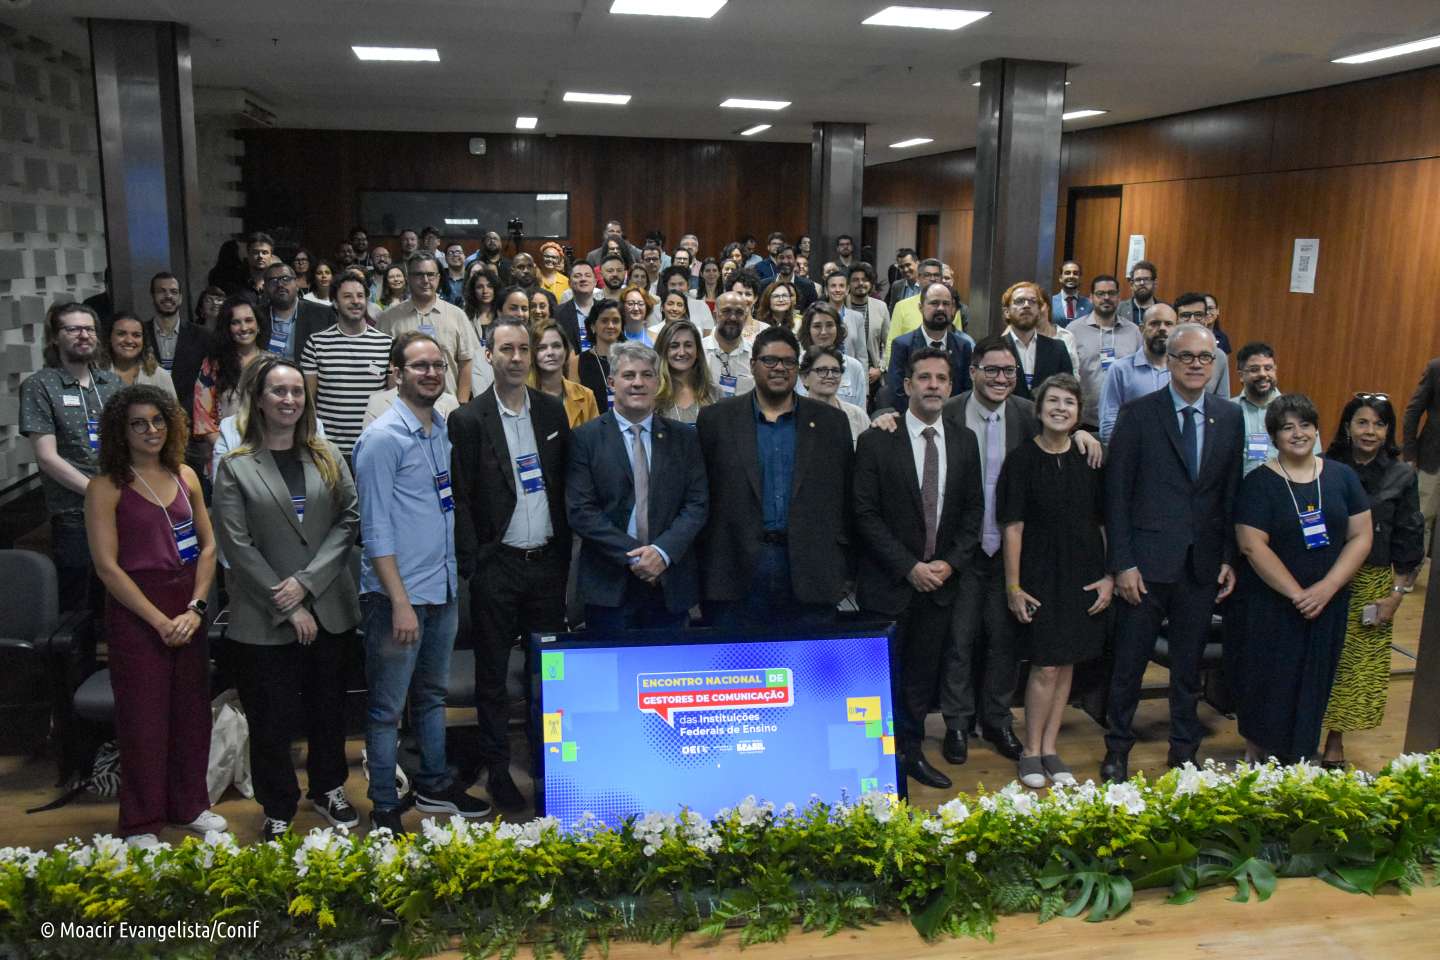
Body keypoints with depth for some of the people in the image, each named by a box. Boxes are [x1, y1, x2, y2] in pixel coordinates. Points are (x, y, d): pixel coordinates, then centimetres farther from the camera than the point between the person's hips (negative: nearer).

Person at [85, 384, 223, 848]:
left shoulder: (185, 476, 7)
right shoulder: (106, 487, -6)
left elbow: (208, 545, 7)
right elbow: (107, 566, -11)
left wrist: (195, 608, -5)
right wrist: (159, 620, -14)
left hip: (189, 609, 4)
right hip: (135, 612, -4)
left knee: (192, 708, 11)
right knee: (143, 716, 4)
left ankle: (191, 804, 28)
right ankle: (141, 823, 20)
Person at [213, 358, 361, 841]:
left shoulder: (327, 457, 6)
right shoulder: (235, 467, -2)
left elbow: (350, 518, -1)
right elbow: (238, 546, -7)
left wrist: (307, 580, -12)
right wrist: (287, 607, -12)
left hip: (328, 609, 3)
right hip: (264, 619, -3)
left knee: (328, 709, 15)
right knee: (272, 719, 6)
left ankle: (328, 790, 35)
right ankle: (278, 811, 24)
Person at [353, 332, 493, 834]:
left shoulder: (444, 430, 9)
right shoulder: (382, 438, -13)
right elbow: (376, 529, -16)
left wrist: (453, 577, 13)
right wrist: (400, 601, -19)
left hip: (443, 589, 8)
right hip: (398, 594, -7)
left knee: (433, 694, 21)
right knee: (387, 707, 5)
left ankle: (434, 785, 36)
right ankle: (384, 810, 17)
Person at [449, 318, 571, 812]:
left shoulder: (552, 410, 6)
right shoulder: (469, 420, -5)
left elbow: (565, 486, 10)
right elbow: (460, 499, -6)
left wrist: (564, 551, 6)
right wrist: (472, 566, -11)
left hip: (547, 562, 3)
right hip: (497, 566, -3)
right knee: (493, 674, 8)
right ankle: (497, 769, 21)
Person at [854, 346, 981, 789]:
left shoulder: (964, 441, 6)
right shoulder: (876, 441, -8)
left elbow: (973, 509, 9)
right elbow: (866, 514, -11)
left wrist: (951, 563, -5)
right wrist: (910, 567, -15)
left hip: (941, 580, 4)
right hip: (889, 582, -4)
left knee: (924, 674, 13)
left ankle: (912, 752, 28)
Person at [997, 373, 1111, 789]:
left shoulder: (1089, 459, 4)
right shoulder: (1022, 460, -6)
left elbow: (1105, 521, 7)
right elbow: (1012, 527, -7)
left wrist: (1109, 575, 1)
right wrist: (1013, 586, -9)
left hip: (1083, 575, 4)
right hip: (1040, 574, -4)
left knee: (1067, 663, 9)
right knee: (1046, 667, -3)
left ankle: (1049, 748, 22)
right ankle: (1031, 751, 14)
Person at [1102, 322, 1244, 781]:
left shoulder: (1230, 417, 6)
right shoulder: (1138, 414, -6)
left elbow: (1232, 493, 9)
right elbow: (1116, 493, -7)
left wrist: (1229, 558, 3)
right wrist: (1122, 563, -11)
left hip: (1203, 566, 3)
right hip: (1148, 562, -3)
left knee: (1189, 665, 16)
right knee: (1129, 662, 7)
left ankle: (1184, 751, 32)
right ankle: (1118, 749, 24)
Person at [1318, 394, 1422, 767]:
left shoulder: (1401, 476, 1)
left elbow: (1408, 540, 4)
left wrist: (1396, 594, -1)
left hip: (1372, 584, 1)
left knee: (1358, 666, 5)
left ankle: (1335, 743, 20)